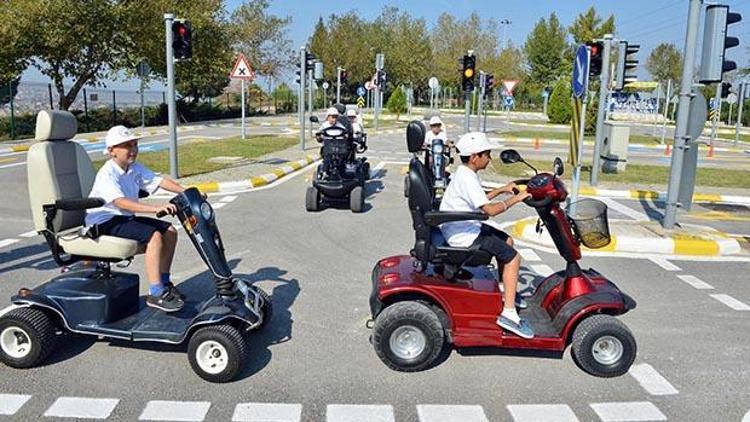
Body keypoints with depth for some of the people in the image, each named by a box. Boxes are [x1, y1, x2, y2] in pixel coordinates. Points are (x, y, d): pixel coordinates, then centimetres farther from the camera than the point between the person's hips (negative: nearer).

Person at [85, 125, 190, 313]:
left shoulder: (135, 169, 5)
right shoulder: (107, 174, -20)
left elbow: (160, 180, -3)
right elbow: (120, 202, -35)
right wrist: (156, 209, -47)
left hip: (125, 217, 8)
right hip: (104, 222, -8)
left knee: (170, 231, -4)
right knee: (154, 236, -26)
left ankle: (164, 282, 7)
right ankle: (155, 294, -25)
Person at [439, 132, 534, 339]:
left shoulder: (466, 174, 10)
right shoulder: (467, 179, -22)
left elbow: (480, 200, 24)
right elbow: (490, 209, -27)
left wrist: (501, 190, 17)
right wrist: (514, 199, -15)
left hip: (464, 227, 11)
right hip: (463, 234, -11)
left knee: (507, 241, 22)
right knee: (512, 257, -10)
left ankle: (505, 292, 32)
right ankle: (508, 313, -12)